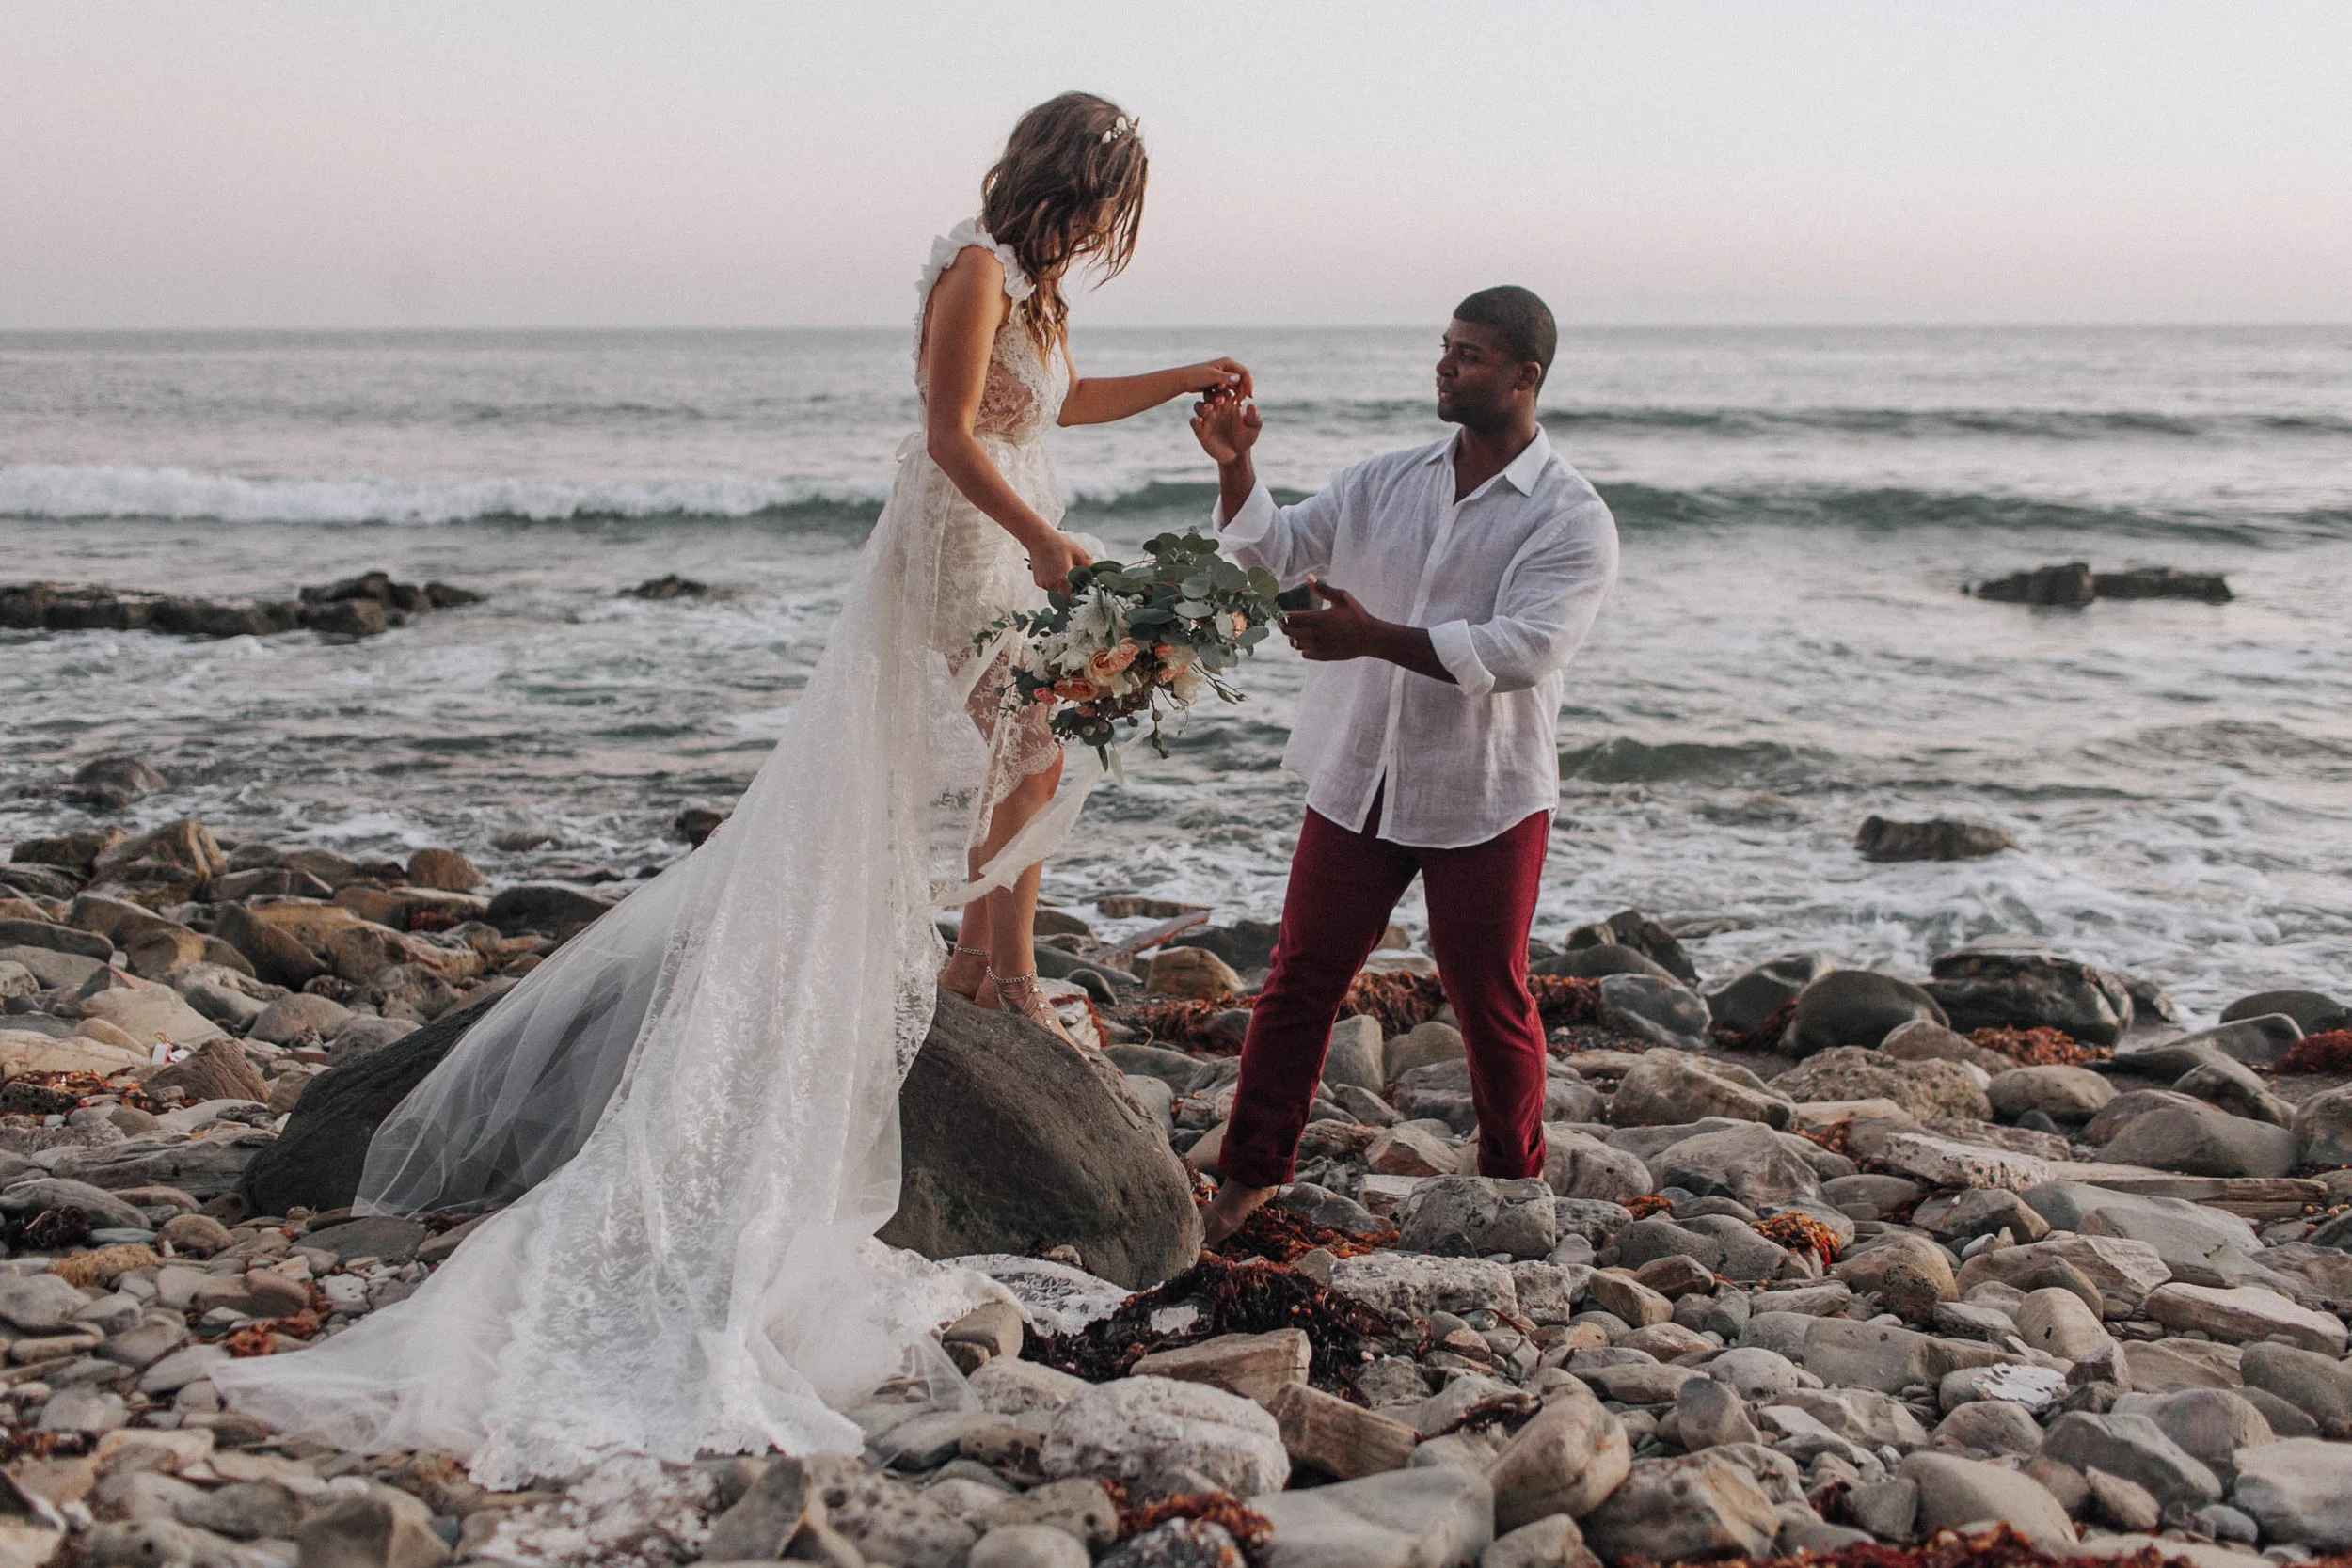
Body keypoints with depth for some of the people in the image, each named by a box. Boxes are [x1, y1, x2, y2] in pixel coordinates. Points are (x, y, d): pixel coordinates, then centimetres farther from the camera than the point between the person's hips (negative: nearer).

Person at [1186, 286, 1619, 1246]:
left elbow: (1523, 650, -22)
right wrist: (1234, 467, -9)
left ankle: (1514, 1188, 27)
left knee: (1491, 1004, 7)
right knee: (1302, 978, 7)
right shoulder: (1384, 483, 7)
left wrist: (1375, 637, -29)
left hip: (1483, 798, -4)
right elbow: (1278, 550, 9)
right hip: (1358, 781, 4)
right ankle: (1251, 1171, 19)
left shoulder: (1572, 520, -9)